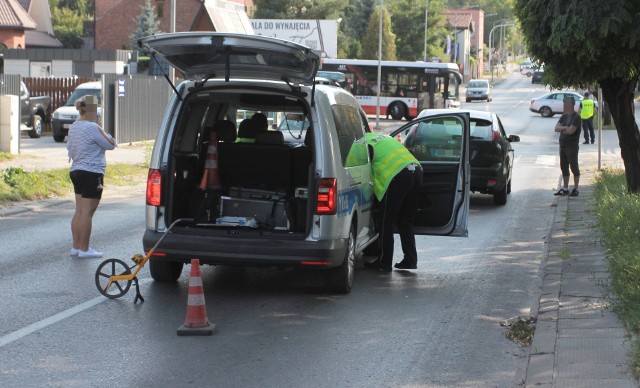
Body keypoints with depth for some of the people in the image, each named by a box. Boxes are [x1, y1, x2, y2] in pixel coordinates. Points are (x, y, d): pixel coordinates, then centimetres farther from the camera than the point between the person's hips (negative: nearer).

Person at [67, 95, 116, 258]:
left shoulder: (74, 127, 10)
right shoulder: (92, 128, -18)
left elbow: (69, 148, 18)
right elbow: (111, 144, -13)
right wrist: (100, 129, -1)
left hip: (76, 171, 9)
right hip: (91, 173, -9)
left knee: (79, 211, 13)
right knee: (87, 212, -5)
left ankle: (76, 246, 16)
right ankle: (84, 249, -3)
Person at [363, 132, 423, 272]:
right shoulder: (382, 137, 29)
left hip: (398, 177, -8)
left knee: (385, 223, 5)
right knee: (405, 222, 18)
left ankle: (384, 262, 8)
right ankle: (410, 260, 18)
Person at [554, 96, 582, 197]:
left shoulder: (576, 117, -12)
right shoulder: (564, 116, 13)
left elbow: (571, 131, -20)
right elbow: (556, 128, 4)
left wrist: (562, 129, -3)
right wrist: (565, 128, -13)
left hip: (572, 146, -8)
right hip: (563, 145, 8)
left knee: (574, 167, -2)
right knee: (564, 167, 11)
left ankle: (575, 189, 4)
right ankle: (565, 188, 18)